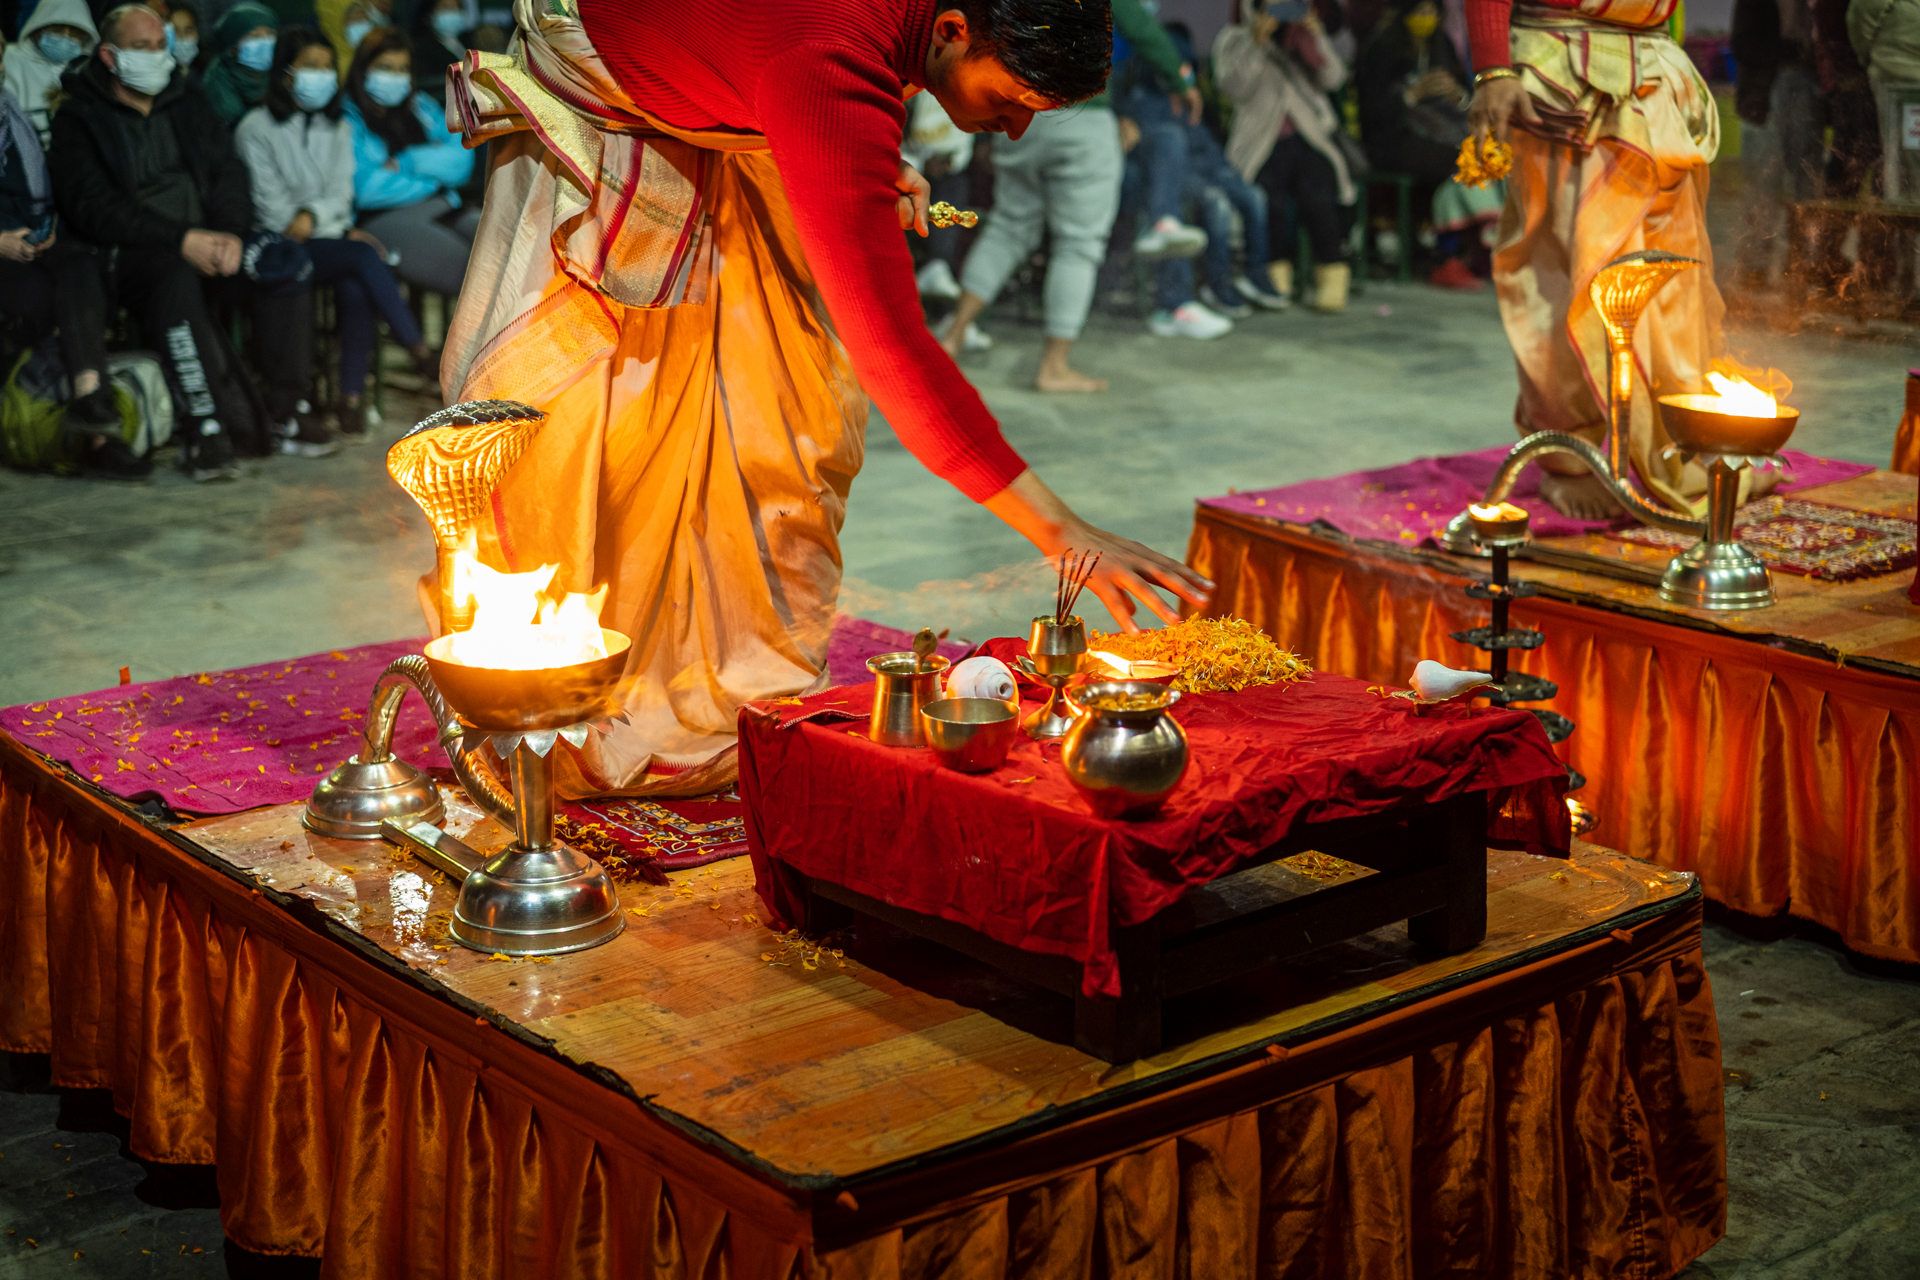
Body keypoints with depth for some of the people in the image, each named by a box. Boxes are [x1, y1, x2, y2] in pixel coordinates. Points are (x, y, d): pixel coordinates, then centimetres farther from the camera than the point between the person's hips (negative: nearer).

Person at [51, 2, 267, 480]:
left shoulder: (188, 101, 17)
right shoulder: (77, 120, 1)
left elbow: (228, 169, 10)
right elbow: (95, 209, -10)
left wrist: (229, 232, -12)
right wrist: (181, 240, -21)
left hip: (201, 241, 5)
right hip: (123, 255, -5)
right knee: (176, 277, -38)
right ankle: (208, 429, -41)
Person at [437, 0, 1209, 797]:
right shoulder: (830, 74, -45)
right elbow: (891, 343, -48)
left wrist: (878, 165, -10)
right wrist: (1060, 532, -50)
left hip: (717, 137, 8)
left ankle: (764, 697, 10)